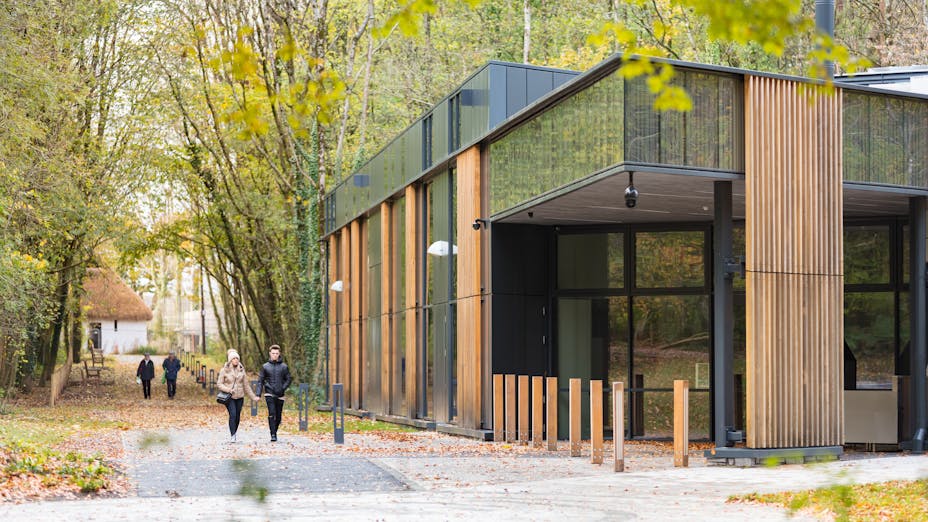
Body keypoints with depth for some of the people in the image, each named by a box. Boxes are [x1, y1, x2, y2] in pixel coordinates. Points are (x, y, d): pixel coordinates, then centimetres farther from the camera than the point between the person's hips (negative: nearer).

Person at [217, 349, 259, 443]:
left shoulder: (241, 370, 7)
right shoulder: (224, 370, -3)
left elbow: (246, 385, 14)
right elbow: (219, 384, -2)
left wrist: (253, 397, 14)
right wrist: (228, 390, -17)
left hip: (239, 397, 4)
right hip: (229, 397, -4)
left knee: (238, 417, 4)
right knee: (233, 415, -18)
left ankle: (234, 434, 21)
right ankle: (233, 436, -18)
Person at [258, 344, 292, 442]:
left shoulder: (284, 366, 6)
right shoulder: (265, 366, 5)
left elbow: (288, 379, 8)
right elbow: (260, 380, 5)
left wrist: (283, 388, -8)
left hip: (280, 395, 2)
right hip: (269, 394, -2)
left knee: (278, 416, 7)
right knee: (272, 414, -15)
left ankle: (275, 431, 27)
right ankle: (273, 435, -15)